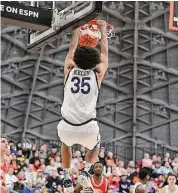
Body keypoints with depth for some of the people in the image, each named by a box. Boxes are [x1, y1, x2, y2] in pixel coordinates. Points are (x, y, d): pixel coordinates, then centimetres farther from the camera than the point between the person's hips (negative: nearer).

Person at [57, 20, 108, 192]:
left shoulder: (69, 70, 9)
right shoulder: (97, 73, 7)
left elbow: (72, 50, 29)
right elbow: (104, 53, 24)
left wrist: (77, 32, 43)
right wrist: (103, 30, 36)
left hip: (67, 127, 1)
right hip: (88, 128, -1)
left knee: (66, 144, 38)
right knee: (95, 146, 35)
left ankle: (67, 178, 25)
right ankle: (85, 171, 10)